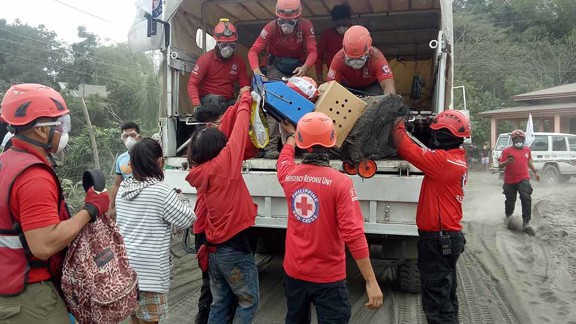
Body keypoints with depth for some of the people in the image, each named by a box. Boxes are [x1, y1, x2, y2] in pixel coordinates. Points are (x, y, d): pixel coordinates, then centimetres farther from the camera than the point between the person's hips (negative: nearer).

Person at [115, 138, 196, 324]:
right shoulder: (162, 191, -16)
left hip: (125, 263, 7)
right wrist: (179, 198, 10)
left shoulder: (123, 188, 5)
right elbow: (187, 220, -6)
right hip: (148, 270, -7)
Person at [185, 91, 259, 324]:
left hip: (214, 248, 7)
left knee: (220, 302, 18)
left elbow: (219, 135, 10)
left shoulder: (199, 172, 2)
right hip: (235, 246, -7)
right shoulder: (223, 163, -16)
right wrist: (245, 101, 8)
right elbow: (238, 132, -8)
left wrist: (238, 104, 12)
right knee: (248, 301, 8)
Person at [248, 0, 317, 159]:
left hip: (297, 68, 2)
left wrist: (305, 67, -44)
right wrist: (257, 70, -43)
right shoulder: (271, 27, -21)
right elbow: (253, 51, -24)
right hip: (276, 68, -2)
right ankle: (271, 146, -17)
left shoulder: (306, 26, -18)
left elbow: (312, 52, -22)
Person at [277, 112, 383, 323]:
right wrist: (371, 282, -17)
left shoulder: (289, 176, -6)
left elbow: (284, 160, 20)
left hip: (294, 272, 5)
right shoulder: (340, 183, -21)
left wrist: (290, 135, 40)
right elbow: (354, 235, -23)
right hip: (328, 277, -5)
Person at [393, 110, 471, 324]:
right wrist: (406, 131, 8)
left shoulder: (444, 160, -22)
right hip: (448, 236, 10)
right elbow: (421, 154, 14)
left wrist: (398, 127, -5)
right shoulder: (457, 157, 8)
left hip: (437, 240, -10)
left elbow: (408, 150, -22)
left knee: (436, 303, 0)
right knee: (446, 297, 22)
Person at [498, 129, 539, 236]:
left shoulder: (527, 150, 9)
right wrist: (507, 162, -26)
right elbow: (500, 165, -7)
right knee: (510, 201, 10)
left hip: (523, 179, 2)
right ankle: (508, 216, 42)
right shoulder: (507, 151, -5)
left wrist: (535, 172, 26)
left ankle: (526, 223, -15)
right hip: (510, 181, -2)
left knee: (526, 198, -18)